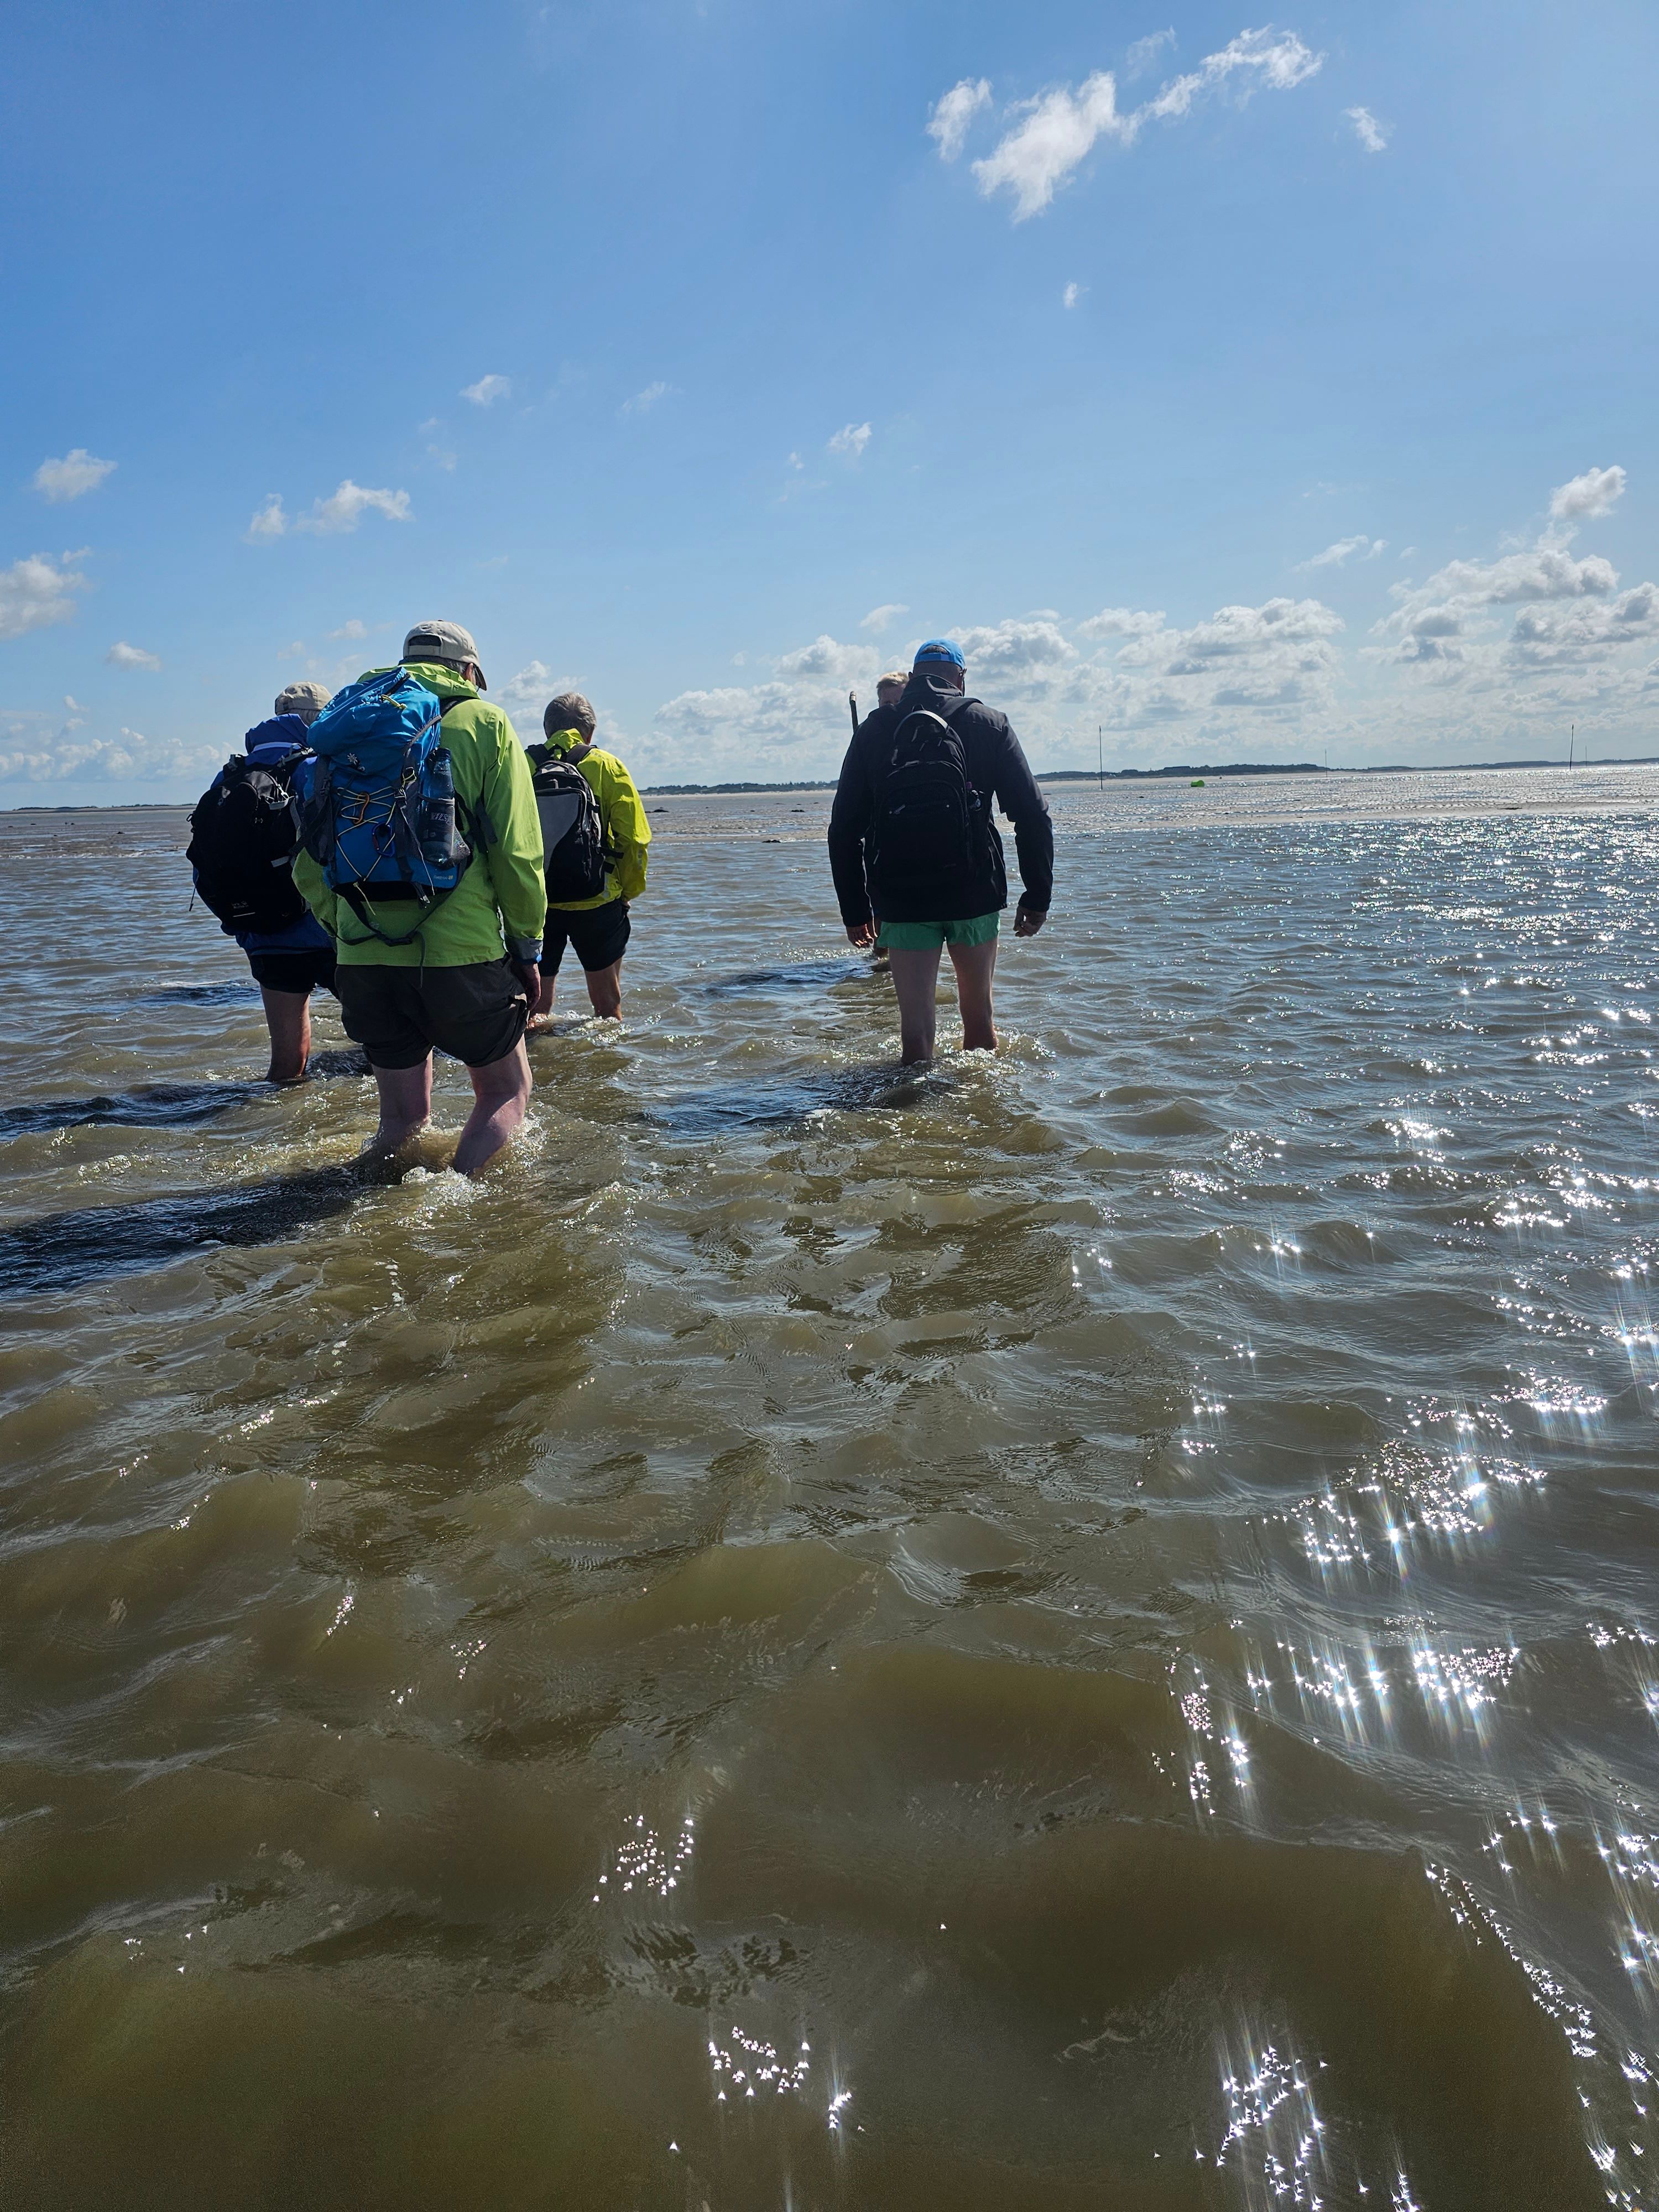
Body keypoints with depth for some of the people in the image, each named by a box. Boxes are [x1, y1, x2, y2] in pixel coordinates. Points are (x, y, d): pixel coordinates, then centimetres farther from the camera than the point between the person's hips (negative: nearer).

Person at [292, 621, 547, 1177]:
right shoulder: (484, 723, 3)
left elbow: (310, 866, 12)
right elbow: (517, 854, -5)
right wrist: (528, 948, 5)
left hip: (365, 958, 4)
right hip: (459, 956, -4)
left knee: (401, 1119, 19)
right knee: (507, 1095, 12)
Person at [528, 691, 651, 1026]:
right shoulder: (606, 766, -1)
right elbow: (634, 839, -6)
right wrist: (627, 894, 8)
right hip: (596, 901, -1)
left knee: (534, 1003, 14)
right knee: (607, 1003, 14)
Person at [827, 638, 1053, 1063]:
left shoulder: (874, 730, 8)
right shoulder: (987, 724, 5)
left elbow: (844, 827, 7)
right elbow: (1033, 816, -1)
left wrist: (855, 910, 11)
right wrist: (1038, 896, 5)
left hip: (901, 899, 0)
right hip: (974, 895, 0)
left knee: (915, 1024, 4)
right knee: (979, 1012, 16)